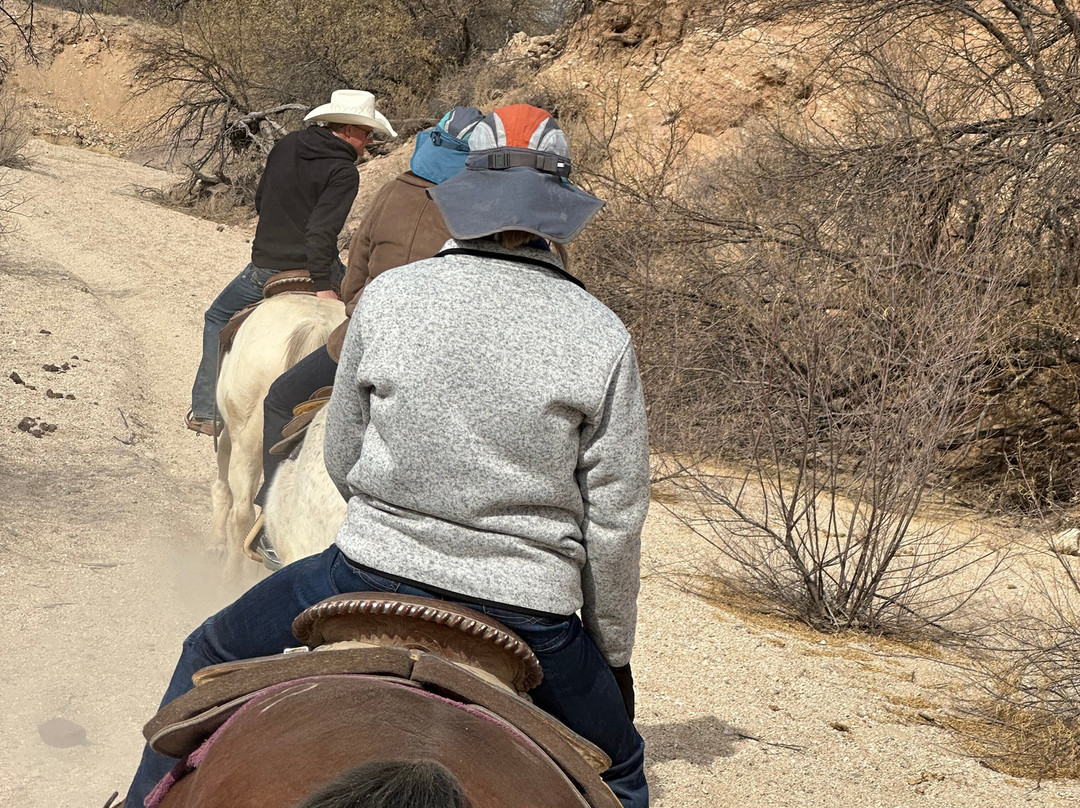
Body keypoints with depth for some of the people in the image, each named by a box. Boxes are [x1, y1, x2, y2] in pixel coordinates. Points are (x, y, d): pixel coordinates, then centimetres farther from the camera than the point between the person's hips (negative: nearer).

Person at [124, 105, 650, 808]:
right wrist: (613, 654, 13)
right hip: (530, 619, 0)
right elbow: (615, 521, -2)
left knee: (211, 657, 27)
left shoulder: (388, 295, -3)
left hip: (374, 576, 1)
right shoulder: (602, 336, -7)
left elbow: (342, 459, 7)